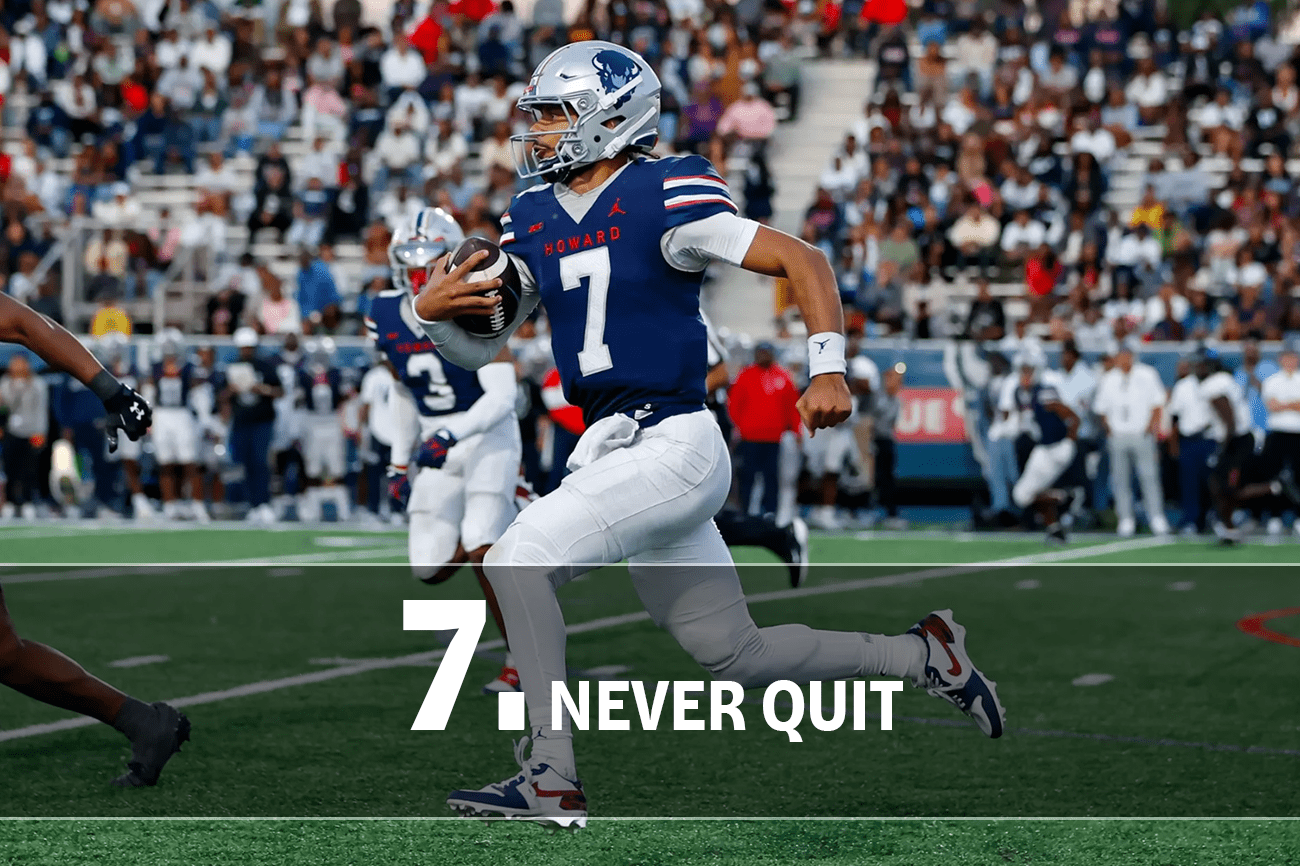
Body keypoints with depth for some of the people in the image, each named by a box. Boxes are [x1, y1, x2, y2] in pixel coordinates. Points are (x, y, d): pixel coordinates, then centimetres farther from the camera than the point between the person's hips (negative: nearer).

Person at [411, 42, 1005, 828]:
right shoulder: (534, 223, 11)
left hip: (673, 445, -8)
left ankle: (552, 779, -16)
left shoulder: (662, 202, -11)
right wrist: (432, 310, -8)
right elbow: (479, 348, 13)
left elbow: (801, 259, -11)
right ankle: (921, 657, 30)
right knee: (736, 653, 14)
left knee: (520, 558, -20)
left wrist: (829, 367, -21)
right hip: (611, 451, 8)